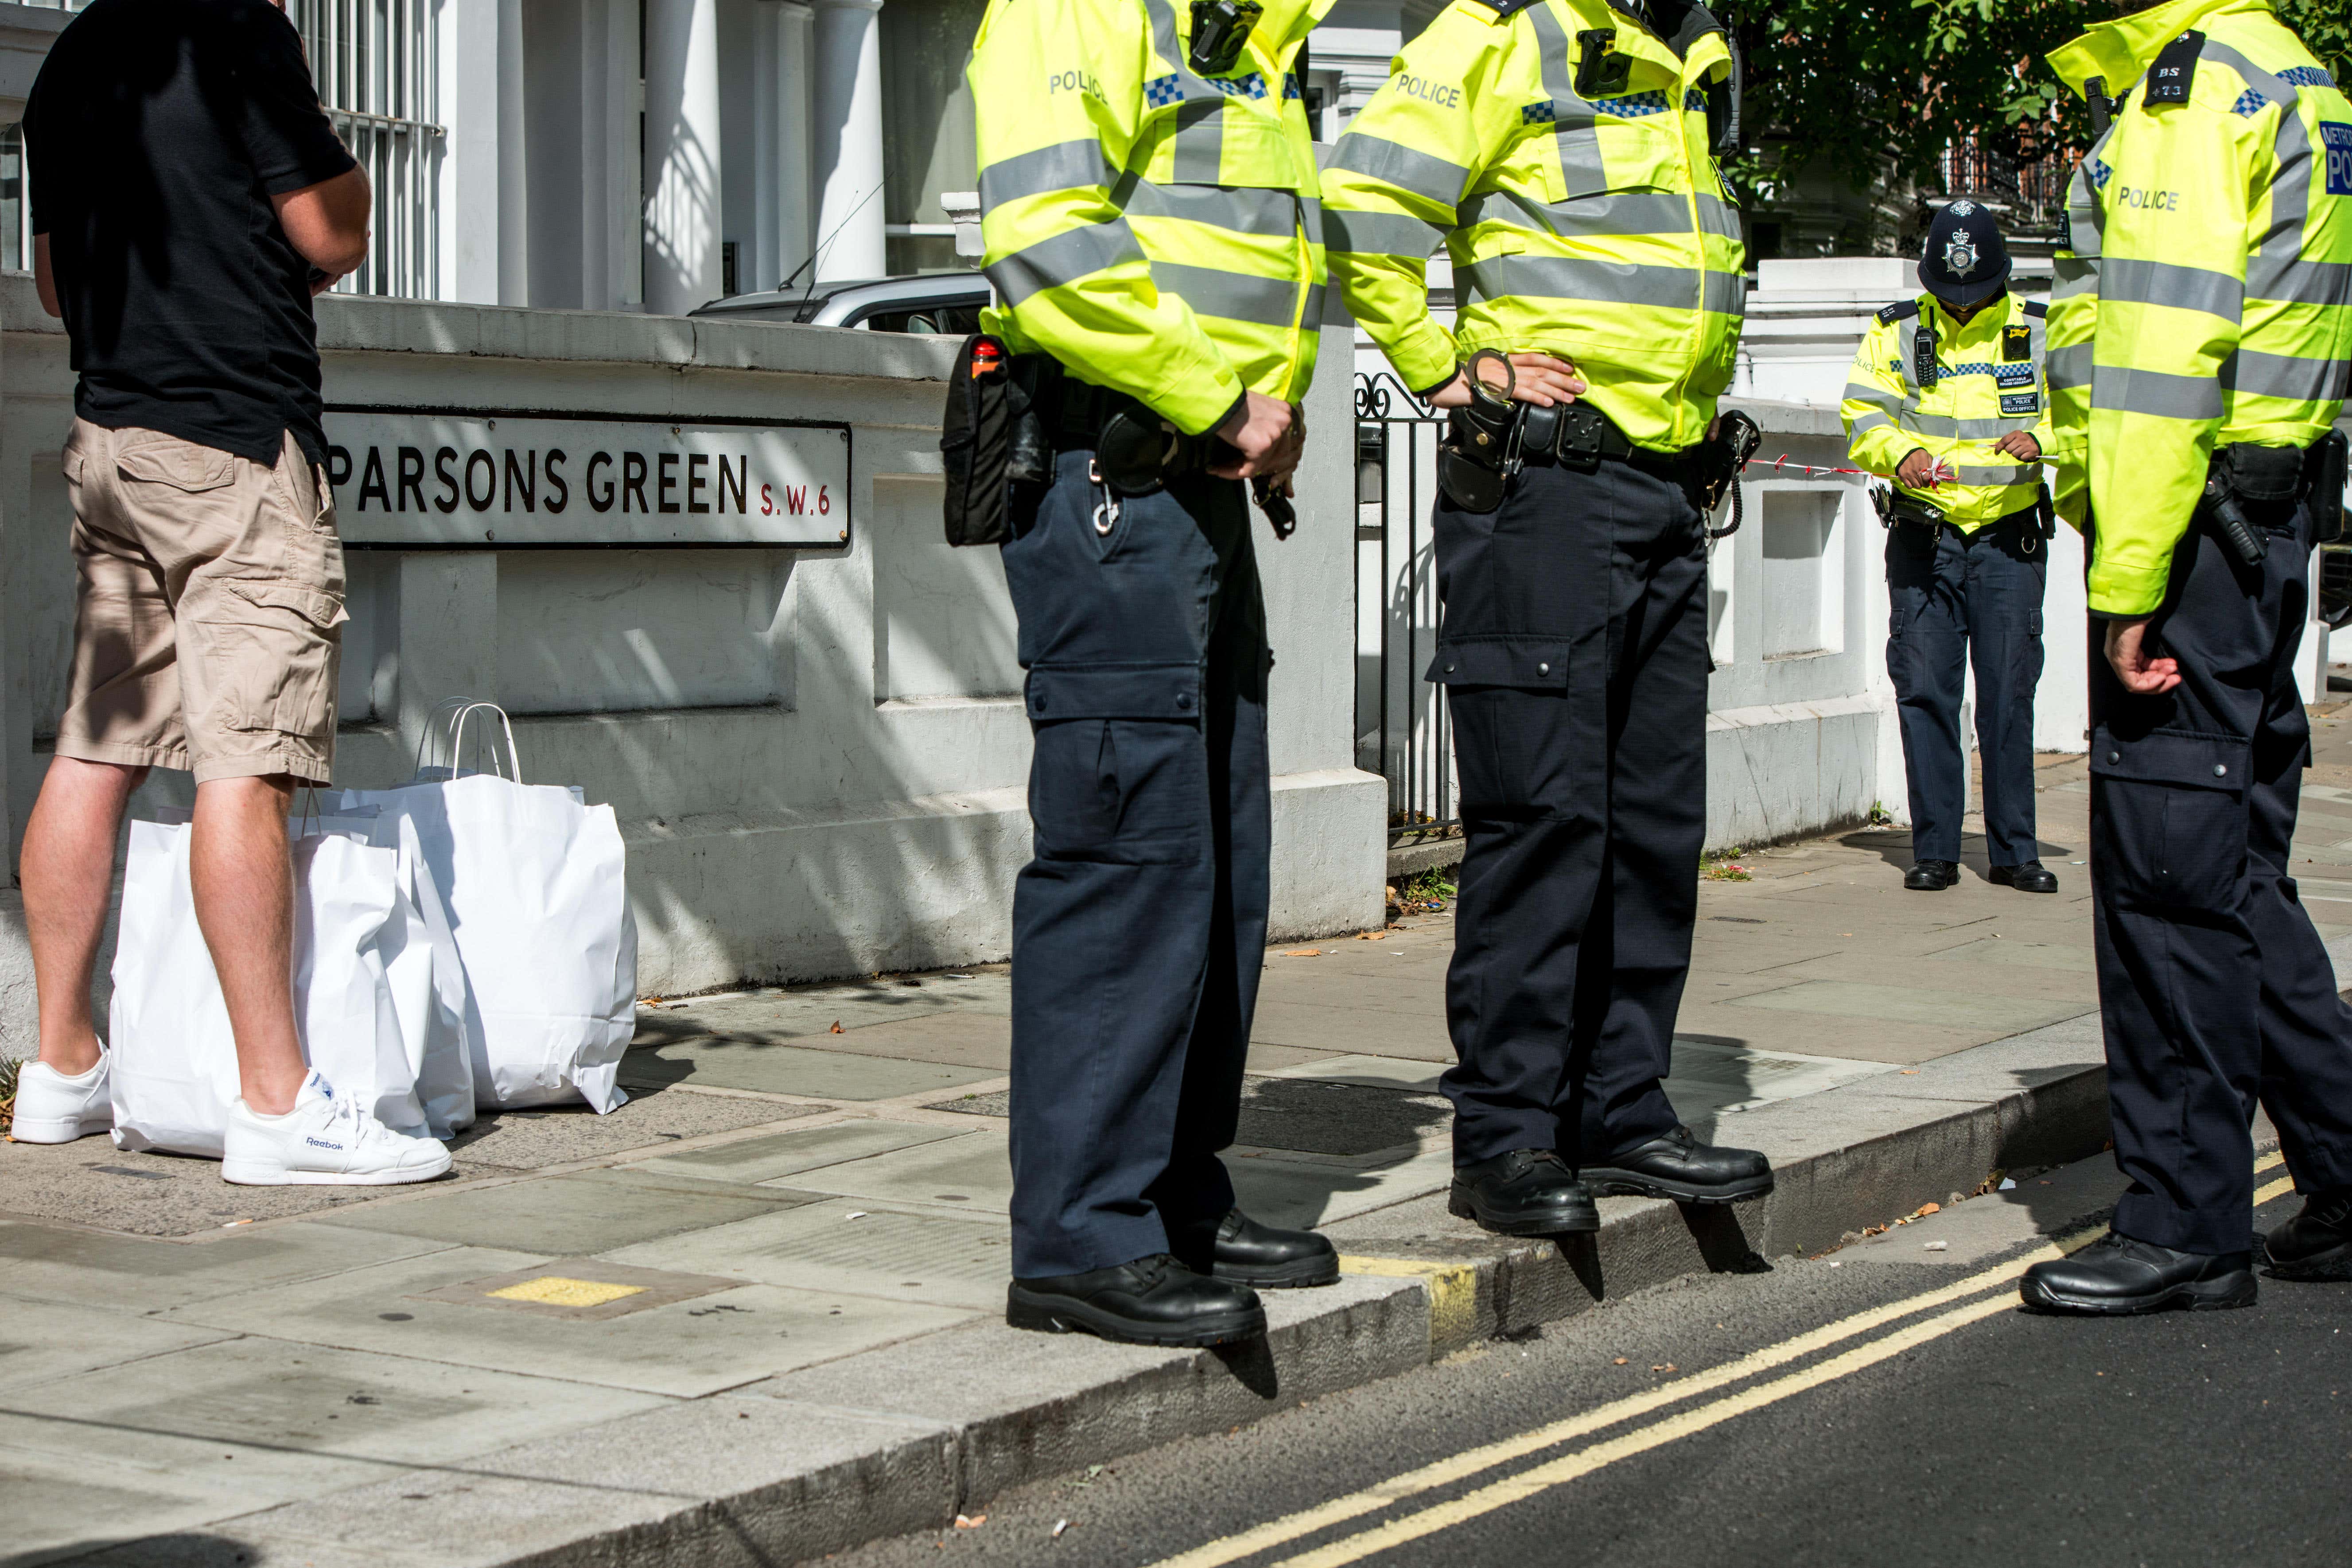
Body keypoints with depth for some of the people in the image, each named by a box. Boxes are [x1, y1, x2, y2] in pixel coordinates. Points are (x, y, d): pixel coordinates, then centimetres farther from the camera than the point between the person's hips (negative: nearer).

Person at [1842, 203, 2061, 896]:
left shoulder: (2041, 332, 5)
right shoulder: (1896, 332, 5)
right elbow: (1863, 416, -1)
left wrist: (2041, 439, -18)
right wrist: (1902, 454, -21)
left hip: (2010, 536, 0)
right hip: (1923, 536, 0)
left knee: (2009, 695, -1)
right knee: (1924, 690, -1)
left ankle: (2014, 850, 7)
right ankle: (1934, 850, 6)